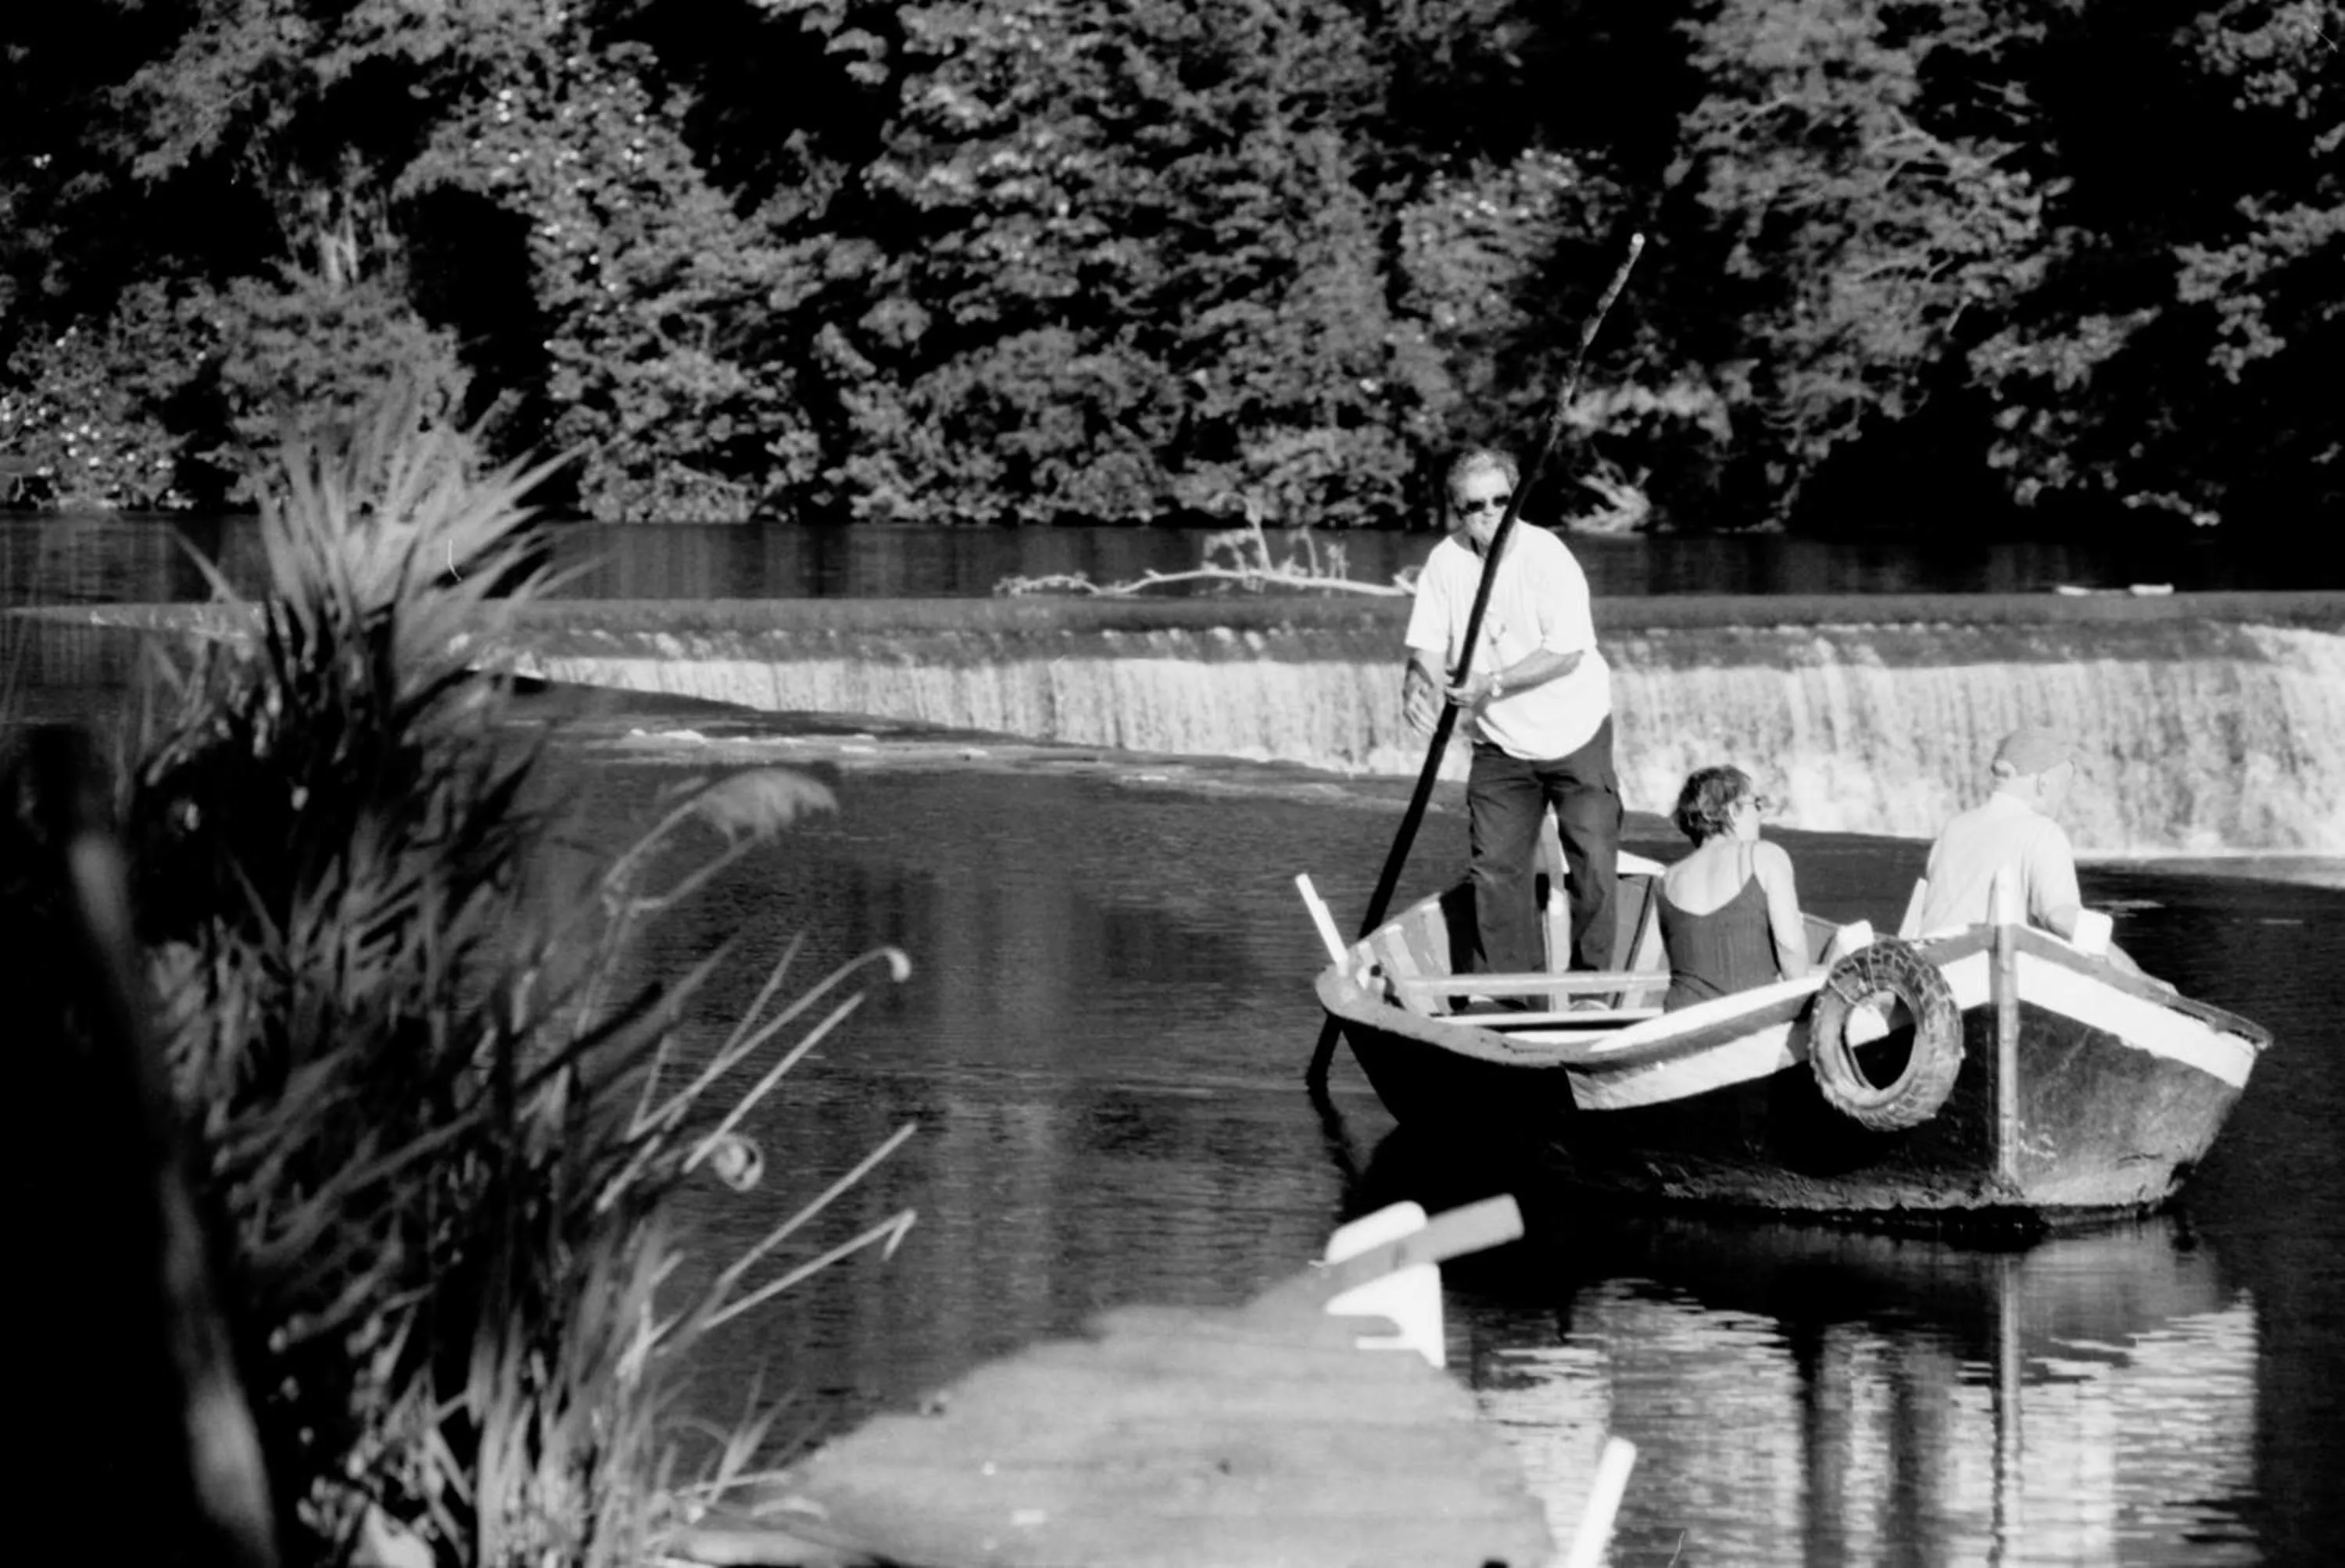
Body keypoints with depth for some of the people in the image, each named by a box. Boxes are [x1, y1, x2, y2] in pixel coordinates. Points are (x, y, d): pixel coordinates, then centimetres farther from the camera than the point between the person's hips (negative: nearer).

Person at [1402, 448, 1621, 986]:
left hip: (1574, 734, -3)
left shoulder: (1549, 558, -19)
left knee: (1594, 865, -5)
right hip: (1500, 743, 3)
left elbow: (1565, 654, -23)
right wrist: (1419, 684, -29)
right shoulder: (1446, 562, -6)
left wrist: (1493, 685, -31)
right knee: (1497, 867, -1)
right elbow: (1429, 648, -5)